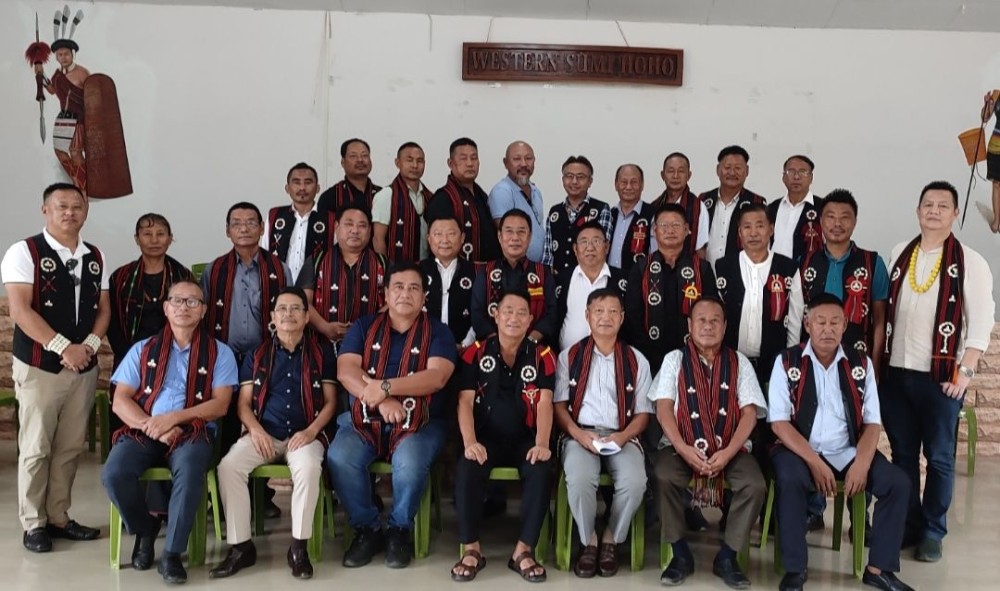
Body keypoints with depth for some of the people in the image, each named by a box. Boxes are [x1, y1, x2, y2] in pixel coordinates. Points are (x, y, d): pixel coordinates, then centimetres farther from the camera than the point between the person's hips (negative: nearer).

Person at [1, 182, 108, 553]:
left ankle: (58, 517, 21)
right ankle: (33, 523, 14)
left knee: (70, 447, 10)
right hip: (39, 367, -5)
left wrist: (89, 345, -8)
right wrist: (63, 347, -18)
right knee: (36, 448, 2)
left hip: (84, 367, 5)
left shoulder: (95, 258, 10)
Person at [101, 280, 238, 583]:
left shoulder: (219, 352, 9)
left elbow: (220, 404, -1)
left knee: (190, 473, -35)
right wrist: (153, 427, -11)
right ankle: (145, 527, 4)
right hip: (143, 430, 2)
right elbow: (120, 401, 6)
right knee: (113, 474, -27)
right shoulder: (143, 349, 15)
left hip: (193, 431, -2)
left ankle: (171, 553, -17)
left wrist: (174, 418, -14)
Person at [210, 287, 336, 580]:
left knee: (308, 468, -35)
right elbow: (244, 403, 9)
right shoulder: (257, 355, 13)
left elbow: (330, 401, 5)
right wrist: (256, 429, -11)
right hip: (264, 433, 2)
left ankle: (299, 546, -21)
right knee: (228, 466, -26)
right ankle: (241, 546, -14)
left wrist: (311, 431, -12)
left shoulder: (321, 353, 7)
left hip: (304, 434, -2)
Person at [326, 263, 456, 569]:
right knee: (339, 458, -27)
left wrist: (385, 386, -22)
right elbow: (345, 371, -5)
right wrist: (381, 402, -21)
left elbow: (436, 377, -13)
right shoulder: (364, 326, 10)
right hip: (364, 418, 2)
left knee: (409, 463, -33)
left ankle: (400, 529, -6)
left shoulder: (438, 332, 4)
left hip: (420, 421, -2)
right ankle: (366, 528, -5)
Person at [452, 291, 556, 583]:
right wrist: (470, 442, -19)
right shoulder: (476, 353, 4)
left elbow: (544, 404, -4)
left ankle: (524, 550, -17)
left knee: (542, 471, -30)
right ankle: (471, 549, -14)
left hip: (524, 440, 1)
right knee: (466, 470, -30)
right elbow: (465, 401, -3)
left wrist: (541, 443, -21)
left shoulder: (542, 356, 5)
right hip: (486, 438, 0)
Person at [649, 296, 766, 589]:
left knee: (754, 484, -27)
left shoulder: (739, 362, 9)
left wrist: (727, 453, -16)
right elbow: (663, 408, -3)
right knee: (664, 477, -31)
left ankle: (726, 557, -6)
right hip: (682, 445, -1)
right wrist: (683, 449, -19)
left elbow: (749, 413, 0)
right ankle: (681, 555, -10)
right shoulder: (675, 359, 7)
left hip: (730, 447, 1)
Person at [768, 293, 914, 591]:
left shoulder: (862, 364, 5)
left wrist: (861, 464, -16)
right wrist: (815, 462, -20)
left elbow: (872, 423, 2)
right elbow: (779, 422, -10)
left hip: (848, 452, 4)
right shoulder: (787, 362, -4)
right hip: (800, 450, -3)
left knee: (898, 483, -17)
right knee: (789, 480, -34)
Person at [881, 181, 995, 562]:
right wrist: (878, 360, 8)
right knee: (903, 453, 11)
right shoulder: (899, 255, 10)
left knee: (939, 457, 5)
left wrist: (965, 371, -12)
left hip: (940, 376, -3)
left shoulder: (970, 262, -2)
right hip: (895, 373, 4)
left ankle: (933, 531, 18)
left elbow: (981, 322, -6)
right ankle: (908, 524, 23)